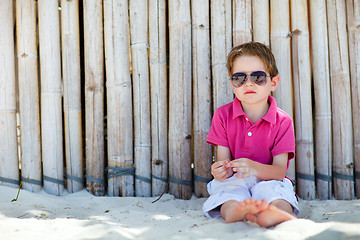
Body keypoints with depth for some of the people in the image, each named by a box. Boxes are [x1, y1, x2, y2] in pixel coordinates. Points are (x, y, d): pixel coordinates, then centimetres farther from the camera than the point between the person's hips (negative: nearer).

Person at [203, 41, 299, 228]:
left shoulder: (282, 121, -3)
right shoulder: (223, 115, 2)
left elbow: (280, 171, -12)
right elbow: (223, 161, -3)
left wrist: (255, 168, -36)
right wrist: (221, 171, -32)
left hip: (268, 179, 0)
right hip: (233, 181, 1)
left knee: (276, 192, -36)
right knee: (228, 195, -35)